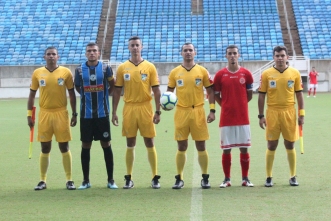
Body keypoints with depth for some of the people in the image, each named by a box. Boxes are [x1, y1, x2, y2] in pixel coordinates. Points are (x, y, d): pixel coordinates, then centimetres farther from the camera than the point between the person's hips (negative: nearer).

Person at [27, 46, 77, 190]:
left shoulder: (65, 72, 0)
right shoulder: (37, 73, 4)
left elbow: (72, 94, 5)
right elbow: (32, 95, 9)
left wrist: (74, 114, 1)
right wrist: (29, 114, 3)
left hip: (61, 113, -1)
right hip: (44, 114, 1)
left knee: (64, 147, 2)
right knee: (45, 148, 6)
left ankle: (69, 180, 9)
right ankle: (42, 181, 14)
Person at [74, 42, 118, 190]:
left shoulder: (105, 68, 0)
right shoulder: (79, 70, 1)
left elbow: (112, 86, 14)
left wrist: (103, 95, 5)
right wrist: (88, 95, 7)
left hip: (102, 114, -1)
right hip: (86, 115, 1)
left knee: (106, 145, 3)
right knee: (85, 146, 5)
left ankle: (110, 180, 10)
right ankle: (86, 180, 13)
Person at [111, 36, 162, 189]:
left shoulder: (150, 67, 2)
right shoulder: (122, 68, 5)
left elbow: (156, 90, 2)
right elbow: (117, 91, 7)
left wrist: (157, 111, -4)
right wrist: (114, 112, 3)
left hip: (146, 108, -1)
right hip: (129, 108, 1)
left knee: (149, 143, 2)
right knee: (130, 144, 6)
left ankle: (155, 178, 8)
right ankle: (129, 179, 12)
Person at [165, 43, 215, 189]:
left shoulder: (202, 71, 3)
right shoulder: (175, 72, 5)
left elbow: (210, 91, 5)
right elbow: (169, 91, 11)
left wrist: (212, 110, -3)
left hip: (198, 112, -1)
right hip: (181, 112, 1)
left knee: (201, 146, 2)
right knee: (181, 146, 3)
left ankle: (205, 178, 12)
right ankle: (179, 179, 10)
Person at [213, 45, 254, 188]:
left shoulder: (246, 74, 3)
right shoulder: (220, 74, 1)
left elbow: (249, 95, 12)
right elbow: (216, 95, 9)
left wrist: (239, 105, 10)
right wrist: (226, 106, 4)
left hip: (243, 117, 1)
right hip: (226, 117, 0)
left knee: (244, 148, 3)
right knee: (226, 149, 2)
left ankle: (245, 179, 12)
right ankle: (227, 179, 10)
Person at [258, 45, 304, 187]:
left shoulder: (295, 73, 3)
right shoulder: (266, 74, 0)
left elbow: (299, 94, 7)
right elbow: (262, 95, 3)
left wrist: (301, 114, 2)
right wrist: (261, 116, -1)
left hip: (289, 113, 1)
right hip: (272, 113, -1)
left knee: (290, 145, 6)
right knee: (271, 146, 2)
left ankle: (293, 177, 15)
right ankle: (269, 177, 10)